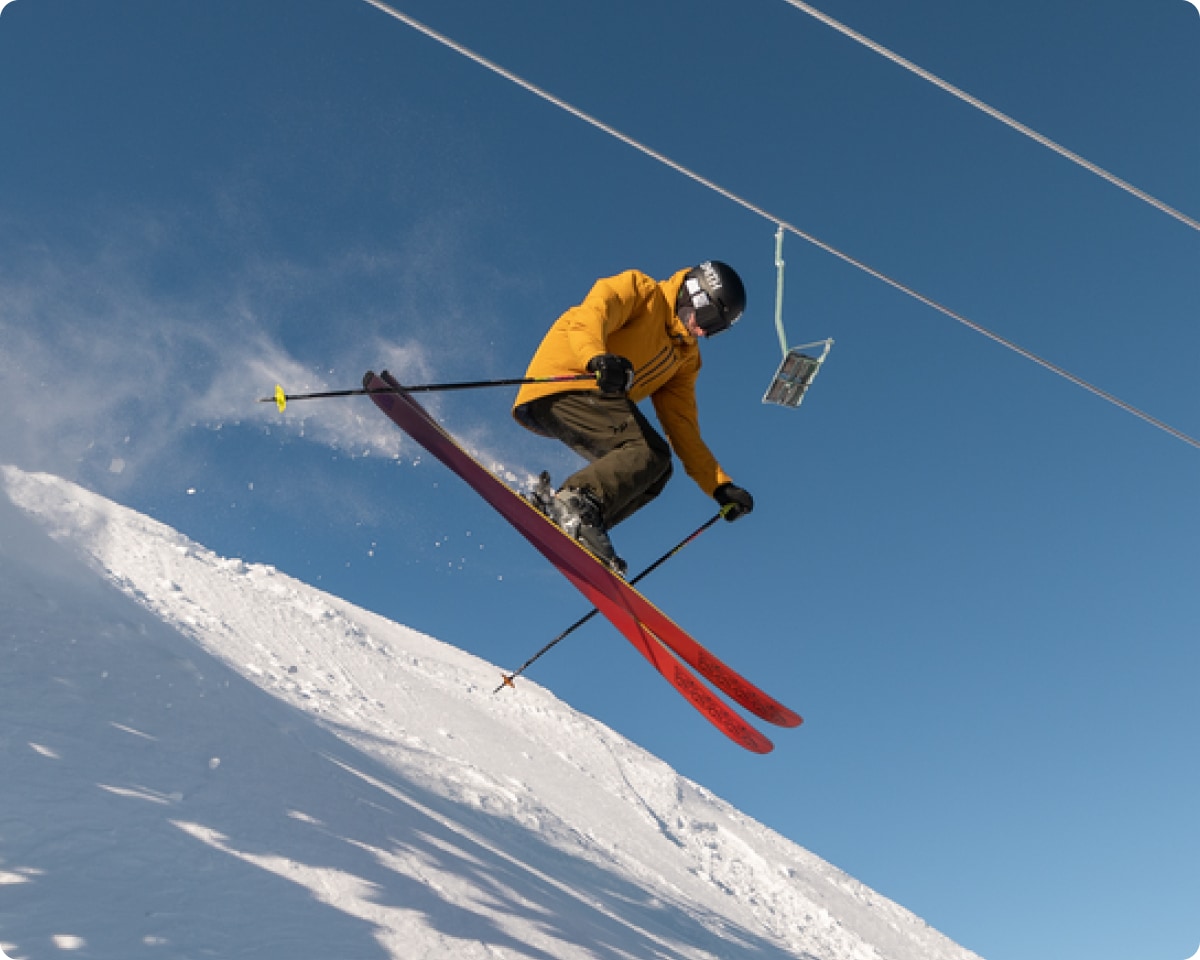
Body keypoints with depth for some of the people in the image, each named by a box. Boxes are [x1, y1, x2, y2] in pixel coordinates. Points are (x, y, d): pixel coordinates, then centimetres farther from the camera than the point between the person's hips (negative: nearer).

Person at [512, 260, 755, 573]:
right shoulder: (641, 290, 3)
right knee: (649, 452, -22)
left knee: (655, 469, -6)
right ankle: (575, 502, -38)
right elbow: (589, 316, -17)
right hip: (561, 384, -8)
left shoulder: (686, 358, 23)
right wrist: (597, 357, -40)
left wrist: (720, 487, 7)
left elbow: (684, 429, 17)